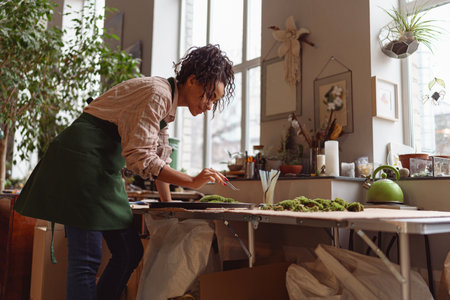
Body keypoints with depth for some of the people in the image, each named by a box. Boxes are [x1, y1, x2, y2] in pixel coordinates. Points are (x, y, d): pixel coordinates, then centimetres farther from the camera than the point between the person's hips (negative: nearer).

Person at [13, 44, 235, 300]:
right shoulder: (157, 94, -17)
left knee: (130, 252, 8)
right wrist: (191, 182, -19)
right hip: (82, 158, -10)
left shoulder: (168, 103, 13)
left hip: (105, 169, 10)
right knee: (87, 259, -9)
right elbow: (140, 157, -24)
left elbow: (160, 157, 19)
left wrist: (169, 206, 18)